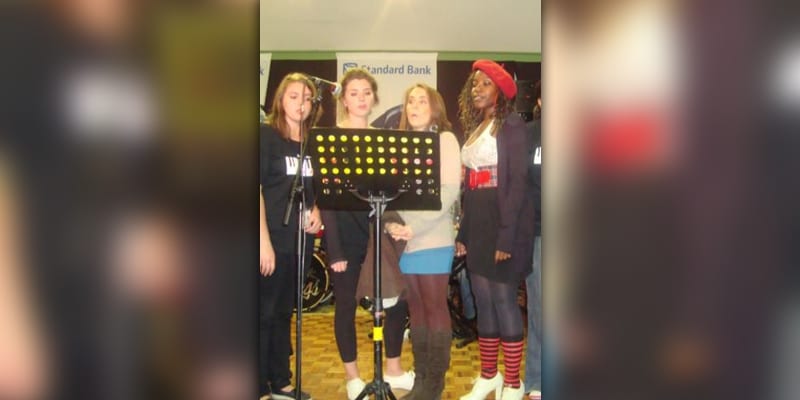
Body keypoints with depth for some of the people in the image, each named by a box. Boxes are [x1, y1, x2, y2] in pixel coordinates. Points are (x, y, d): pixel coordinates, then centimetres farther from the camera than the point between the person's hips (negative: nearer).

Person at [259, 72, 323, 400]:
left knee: (284, 312, 14)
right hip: (272, 238, -5)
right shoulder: (266, 135, -5)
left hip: (301, 238, 6)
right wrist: (263, 240, -18)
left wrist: (315, 211, 0)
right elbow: (258, 188, -12)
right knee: (264, 313, 1)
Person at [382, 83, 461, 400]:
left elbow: (449, 191, -12)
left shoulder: (445, 139, -1)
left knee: (435, 307, 0)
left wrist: (414, 227, -20)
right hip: (406, 240, 5)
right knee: (416, 308, 10)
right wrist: (392, 224, -9)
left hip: (433, 239, -5)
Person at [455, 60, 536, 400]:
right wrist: (463, 232, 12)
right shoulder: (474, 128, 17)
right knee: (483, 300, 10)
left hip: (504, 222, -7)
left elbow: (518, 181, -15)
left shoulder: (512, 125, -7)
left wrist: (507, 235, -22)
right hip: (478, 223, 7)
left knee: (503, 299, -4)